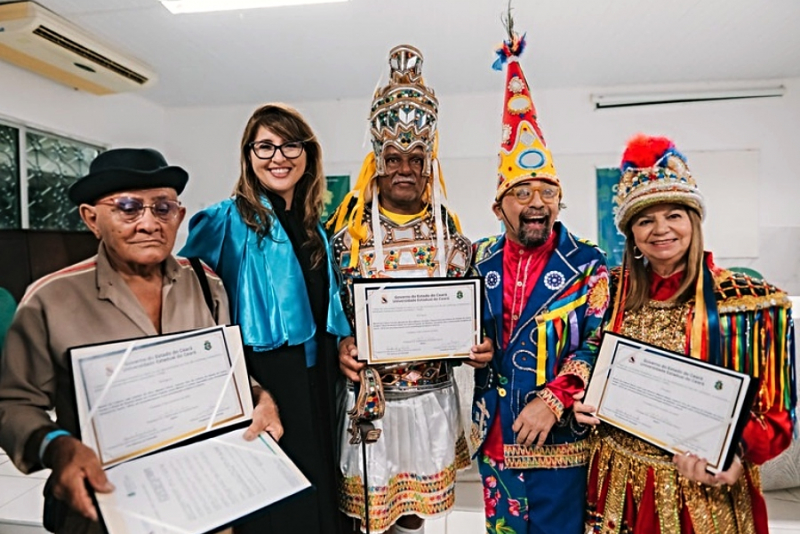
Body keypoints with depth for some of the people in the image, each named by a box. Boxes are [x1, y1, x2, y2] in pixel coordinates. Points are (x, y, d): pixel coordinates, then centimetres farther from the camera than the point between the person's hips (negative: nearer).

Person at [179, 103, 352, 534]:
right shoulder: (226, 220, -10)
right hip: (262, 383, -5)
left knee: (319, 497, 21)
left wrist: (344, 347, 9)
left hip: (317, 381, 6)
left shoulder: (315, 227, 8)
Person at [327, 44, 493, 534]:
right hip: (370, 393, -2)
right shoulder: (349, 229, -5)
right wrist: (342, 346, -20)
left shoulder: (449, 230, 1)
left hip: (433, 395, 2)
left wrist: (478, 345, -13)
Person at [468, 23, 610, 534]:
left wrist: (552, 401, -19)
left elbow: (598, 343, -12)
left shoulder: (589, 264, -7)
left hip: (563, 438, -2)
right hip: (496, 437, 3)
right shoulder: (480, 259, 2)